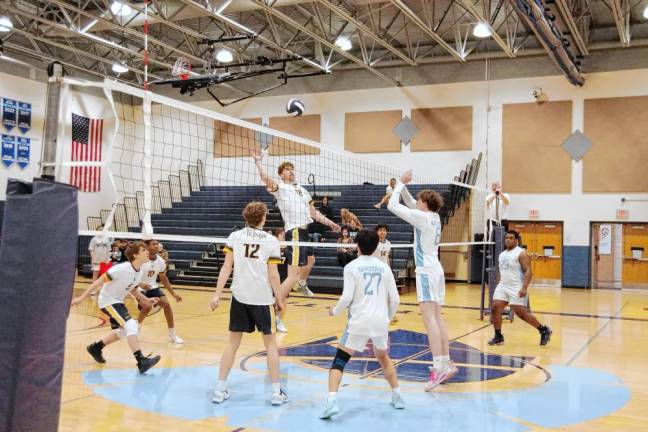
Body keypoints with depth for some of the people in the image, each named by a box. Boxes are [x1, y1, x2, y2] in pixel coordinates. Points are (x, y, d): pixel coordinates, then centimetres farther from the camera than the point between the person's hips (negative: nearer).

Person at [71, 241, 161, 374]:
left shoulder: (139, 273, -3)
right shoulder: (121, 269, -27)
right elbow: (100, 281, -24)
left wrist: (146, 300, 1)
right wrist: (81, 298, -24)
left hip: (118, 301, 10)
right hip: (108, 301, -10)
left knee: (124, 331, 22)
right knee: (131, 325, -24)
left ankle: (96, 347, 41)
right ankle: (141, 361, -27)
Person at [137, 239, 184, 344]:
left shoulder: (161, 261, -6)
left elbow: (163, 278, 9)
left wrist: (173, 294, 8)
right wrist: (141, 285, -42)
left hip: (152, 287, 5)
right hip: (139, 288, -5)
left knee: (166, 304, -9)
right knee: (147, 306, -27)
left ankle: (172, 335, 3)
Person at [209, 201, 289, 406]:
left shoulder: (234, 237, 1)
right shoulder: (271, 241, -4)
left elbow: (226, 267, -4)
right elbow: (273, 275, -5)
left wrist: (217, 294, -2)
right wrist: (279, 300, 4)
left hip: (239, 297, 2)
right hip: (263, 298, -2)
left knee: (233, 343, 12)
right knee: (270, 344, 10)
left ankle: (220, 390, 14)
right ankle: (276, 392, 12)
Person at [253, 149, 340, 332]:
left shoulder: (303, 190, 18)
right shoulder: (280, 187, -4)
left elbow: (314, 213, 23)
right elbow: (265, 179, -25)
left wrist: (330, 223, 22)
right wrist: (258, 161, -35)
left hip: (304, 231, 9)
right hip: (294, 232, -9)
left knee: (310, 260, 34)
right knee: (293, 275, -16)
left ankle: (302, 284, 65)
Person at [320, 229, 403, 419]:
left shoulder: (351, 267, -3)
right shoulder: (384, 267, 8)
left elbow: (347, 297, -11)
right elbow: (394, 299, 7)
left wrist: (335, 311, 7)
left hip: (359, 322, -4)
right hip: (380, 321, 4)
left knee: (339, 360, 1)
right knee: (383, 358, 27)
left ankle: (331, 401, -15)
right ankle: (397, 397, 31)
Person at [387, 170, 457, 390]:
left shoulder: (422, 217, -11)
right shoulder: (434, 217, 12)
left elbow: (392, 205, -10)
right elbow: (410, 204, 27)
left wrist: (401, 183, 1)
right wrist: (403, 186, 18)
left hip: (426, 271, -9)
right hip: (436, 271, 9)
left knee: (429, 318, -15)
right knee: (437, 318, 11)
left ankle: (439, 367, -23)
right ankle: (446, 363, 15)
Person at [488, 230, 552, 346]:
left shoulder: (521, 253, -8)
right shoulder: (502, 255, 16)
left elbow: (528, 271, -15)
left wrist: (524, 288, -25)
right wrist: (498, 285, 21)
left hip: (516, 288, -7)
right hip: (502, 286, 7)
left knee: (522, 313, -5)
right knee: (495, 309, -5)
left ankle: (544, 330, 13)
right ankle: (498, 337, 6)